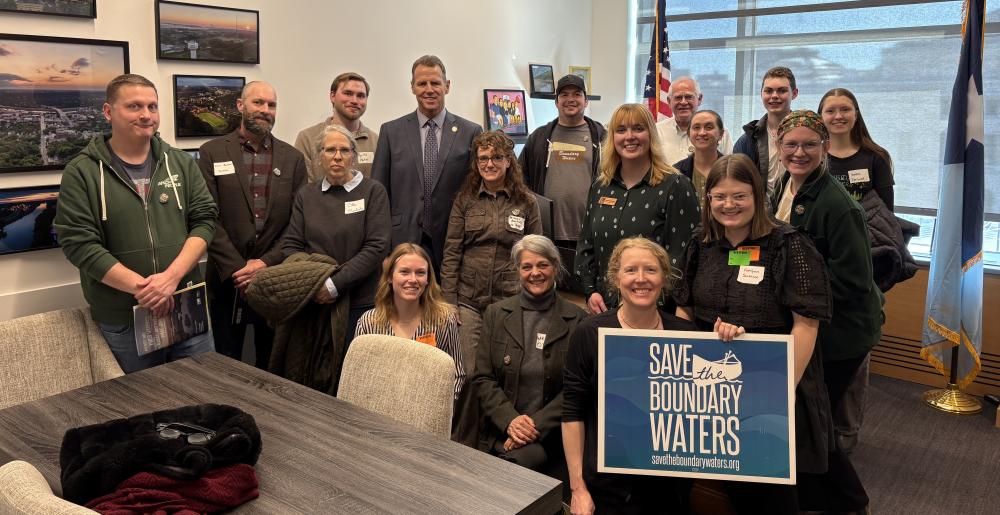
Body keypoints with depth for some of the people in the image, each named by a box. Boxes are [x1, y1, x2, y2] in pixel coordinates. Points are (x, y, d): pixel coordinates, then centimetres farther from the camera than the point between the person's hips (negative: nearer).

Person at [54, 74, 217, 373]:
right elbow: (79, 243, -8)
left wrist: (171, 276, -14)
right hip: (121, 322, -2)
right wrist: (142, 288, -16)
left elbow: (204, 220, 1)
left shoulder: (182, 163, 7)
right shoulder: (81, 173, -1)